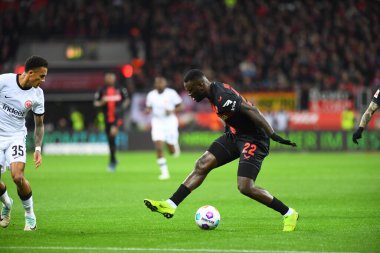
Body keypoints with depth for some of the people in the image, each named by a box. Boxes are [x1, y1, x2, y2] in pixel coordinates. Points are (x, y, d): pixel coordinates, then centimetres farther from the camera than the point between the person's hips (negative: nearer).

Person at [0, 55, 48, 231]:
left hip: (16, 136, 0)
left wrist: (38, 148, -5)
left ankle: (30, 214, 3)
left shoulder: (37, 94, -6)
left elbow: (39, 124, 5)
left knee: (18, 177, -21)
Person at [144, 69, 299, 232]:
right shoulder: (214, 90, 4)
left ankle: (288, 214, 0)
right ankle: (171, 205, 5)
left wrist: (273, 135, -35)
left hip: (253, 139, -10)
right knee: (202, 165, 3)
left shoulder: (222, 98, -26)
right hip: (234, 135, 10)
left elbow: (251, 111, -31)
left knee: (245, 187, -15)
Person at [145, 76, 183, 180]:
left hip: (170, 122, -2)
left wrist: (172, 111, -21)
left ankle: (175, 145, 43)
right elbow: (148, 108, 14)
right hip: (157, 122, 2)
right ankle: (164, 172, -6)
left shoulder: (171, 93, -8)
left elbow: (180, 107, -3)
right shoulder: (151, 95, 2)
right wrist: (147, 110, -10)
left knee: (172, 151, 5)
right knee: (159, 148, -13)